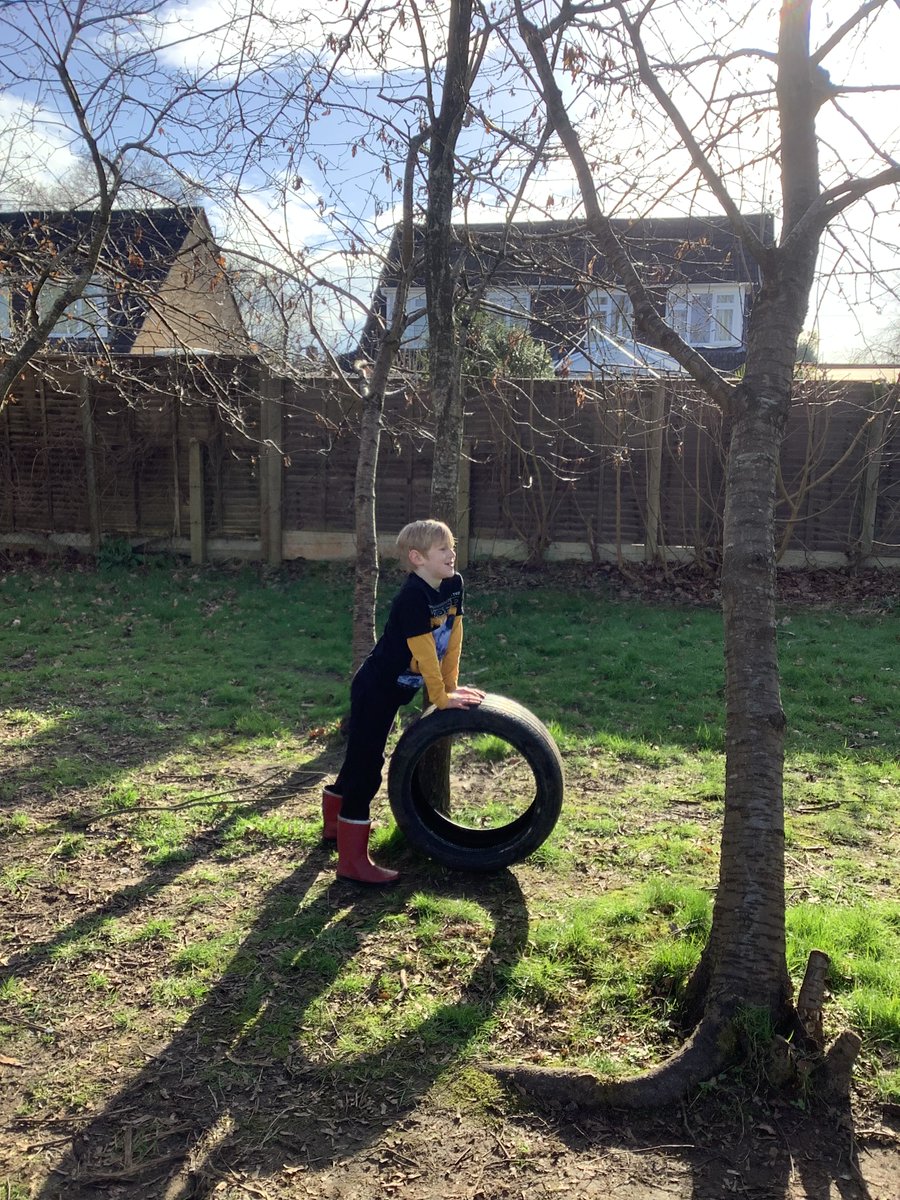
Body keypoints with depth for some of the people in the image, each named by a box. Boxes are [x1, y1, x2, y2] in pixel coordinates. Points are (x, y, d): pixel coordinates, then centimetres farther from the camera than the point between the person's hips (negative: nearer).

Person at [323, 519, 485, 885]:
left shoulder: (453, 585, -2)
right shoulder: (413, 596, -27)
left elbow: (453, 637, 5)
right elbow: (424, 652, -24)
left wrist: (451, 685, 7)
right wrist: (442, 698, -17)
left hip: (392, 691, 9)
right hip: (374, 690, -9)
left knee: (362, 759, 23)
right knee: (366, 766, -5)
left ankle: (334, 824, 43)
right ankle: (352, 860, 3)